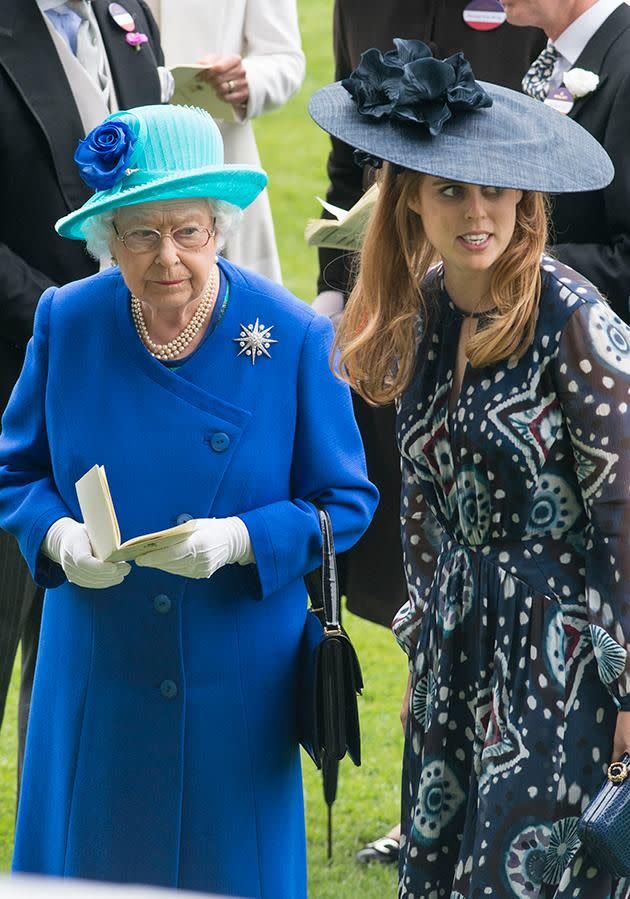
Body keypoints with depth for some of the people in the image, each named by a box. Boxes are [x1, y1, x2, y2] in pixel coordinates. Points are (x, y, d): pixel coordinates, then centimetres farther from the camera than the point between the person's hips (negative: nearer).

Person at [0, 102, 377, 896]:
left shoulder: (296, 339, -10)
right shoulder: (66, 324, -4)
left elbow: (345, 501, -4)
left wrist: (241, 539, -21)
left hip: (237, 685, -2)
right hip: (95, 675, 2)